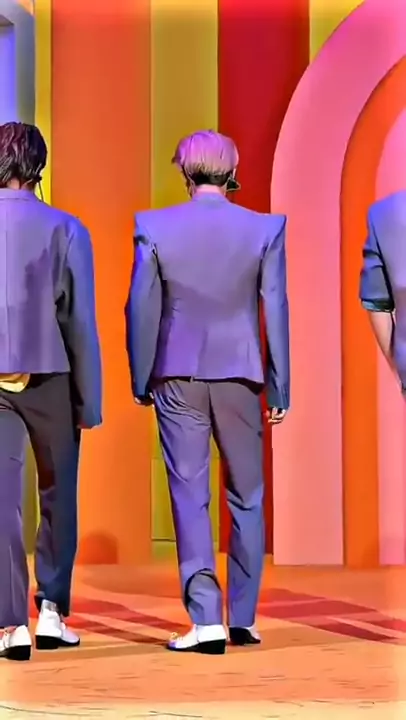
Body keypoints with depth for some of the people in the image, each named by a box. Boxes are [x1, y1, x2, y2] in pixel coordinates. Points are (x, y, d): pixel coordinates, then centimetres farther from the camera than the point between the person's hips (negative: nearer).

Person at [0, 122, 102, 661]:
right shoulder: (64, 230, -6)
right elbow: (80, 321, -6)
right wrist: (90, 400, 0)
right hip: (49, 378, -1)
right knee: (57, 495, 15)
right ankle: (52, 611, 14)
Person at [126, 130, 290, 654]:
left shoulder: (154, 227, -4)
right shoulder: (265, 229, -3)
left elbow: (141, 309, -2)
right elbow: (276, 310, -2)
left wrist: (141, 381, 8)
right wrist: (279, 389, 5)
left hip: (177, 378, 0)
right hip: (239, 377, 1)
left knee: (189, 498, 2)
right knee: (247, 499, 13)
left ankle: (206, 621, -5)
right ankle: (242, 620, 16)